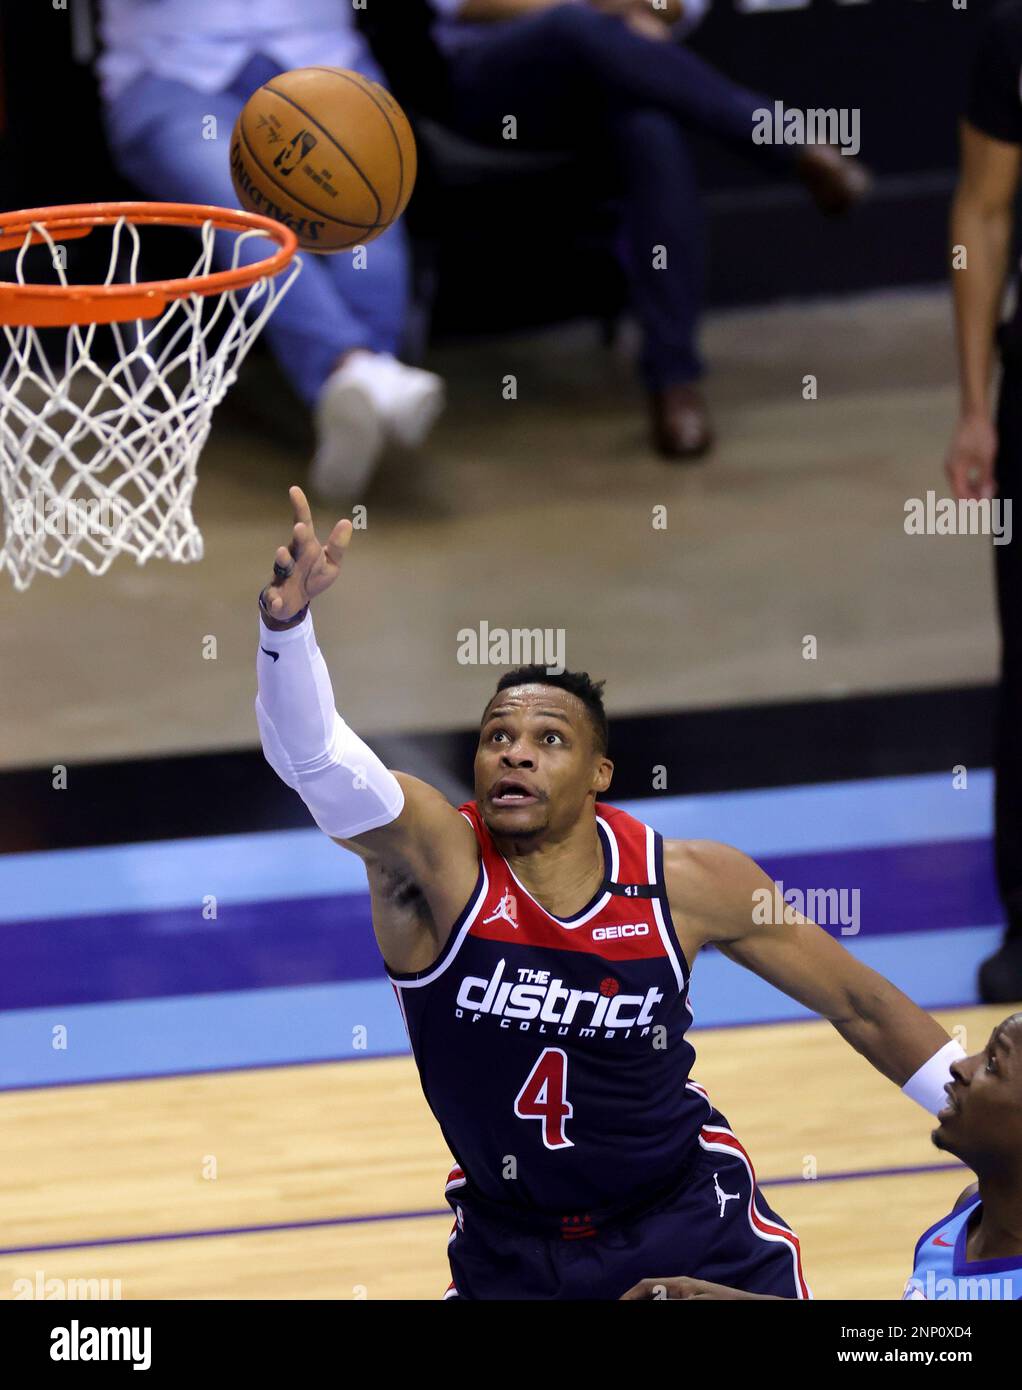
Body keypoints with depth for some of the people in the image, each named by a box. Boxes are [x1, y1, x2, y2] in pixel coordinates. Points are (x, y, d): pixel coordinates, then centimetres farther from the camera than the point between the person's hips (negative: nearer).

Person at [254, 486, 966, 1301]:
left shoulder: (690, 885, -14)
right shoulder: (432, 854, -19)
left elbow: (861, 1005, -1)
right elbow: (311, 756, -38)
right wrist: (287, 622, -57)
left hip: (691, 1218, 1)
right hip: (509, 1252, 0)